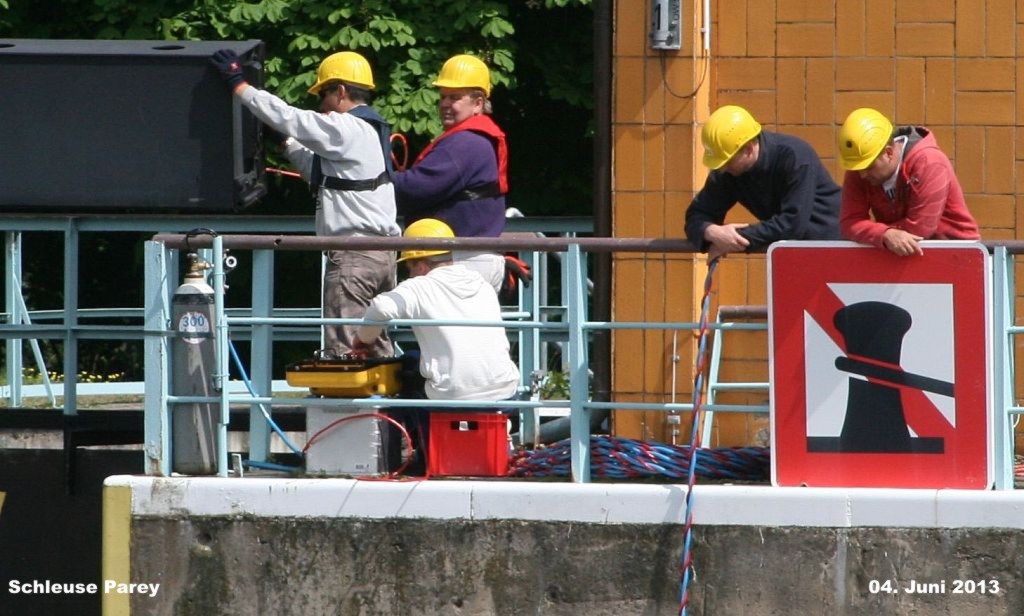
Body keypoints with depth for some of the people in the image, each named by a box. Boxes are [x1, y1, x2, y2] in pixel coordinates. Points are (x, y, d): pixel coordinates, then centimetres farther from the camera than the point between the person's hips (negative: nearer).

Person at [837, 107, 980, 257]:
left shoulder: (929, 164, -21)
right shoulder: (858, 167, -6)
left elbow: (919, 229, -23)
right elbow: (849, 222, -13)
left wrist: (871, 231, -11)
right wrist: (885, 234, -30)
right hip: (895, 253, 3)